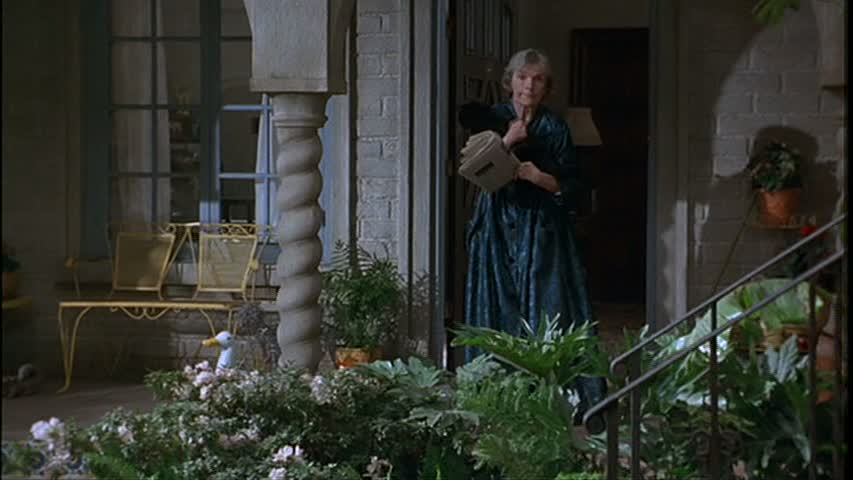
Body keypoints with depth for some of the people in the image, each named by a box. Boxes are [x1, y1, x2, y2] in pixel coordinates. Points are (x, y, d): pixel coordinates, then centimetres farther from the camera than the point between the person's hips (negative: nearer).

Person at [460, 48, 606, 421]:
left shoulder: (555, 129, 5)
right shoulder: (491, 121, 6)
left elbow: (570, 187, 3)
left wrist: (538, 176, -13)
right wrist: (507, 142, -16)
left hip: (543, 231, -1)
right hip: (499, 231, 1)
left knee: (549, 311, -6)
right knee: (501, 310, 1)